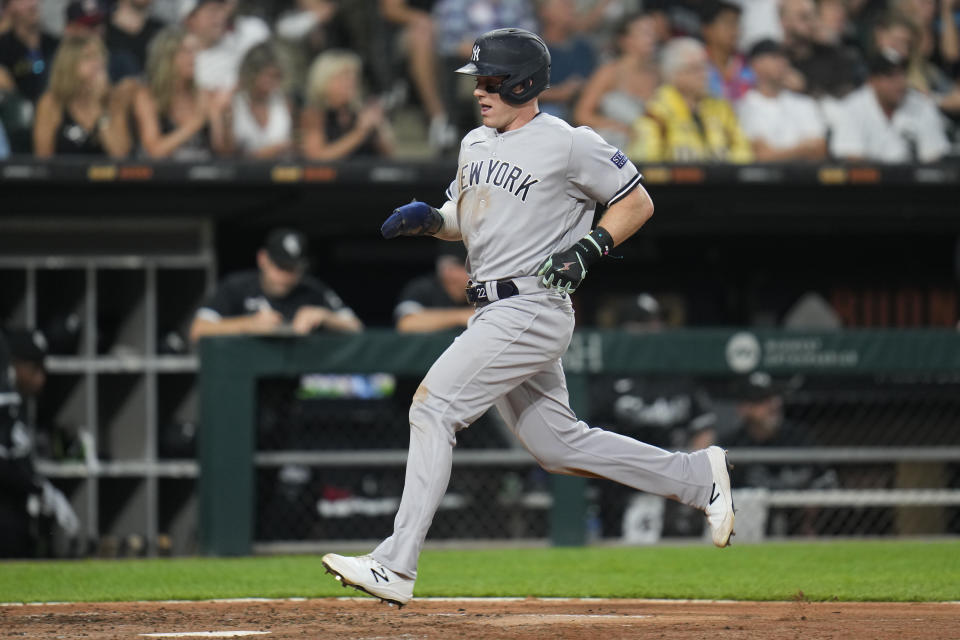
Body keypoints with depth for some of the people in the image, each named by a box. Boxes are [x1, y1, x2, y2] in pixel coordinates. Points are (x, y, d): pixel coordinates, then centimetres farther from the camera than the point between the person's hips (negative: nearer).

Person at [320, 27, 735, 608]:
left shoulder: (568, 144, -8)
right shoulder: (476, 144, 15)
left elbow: (637, 203, -2)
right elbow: (464, 220, 26)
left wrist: (589, 249, -16)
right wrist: (428, 220, 4)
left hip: (532, 310, -9)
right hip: (493, 314, 9)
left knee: (433, 407, -17)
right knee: (558, 445, 13)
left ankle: (397, 567, -20)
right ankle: (699, 477, 26)